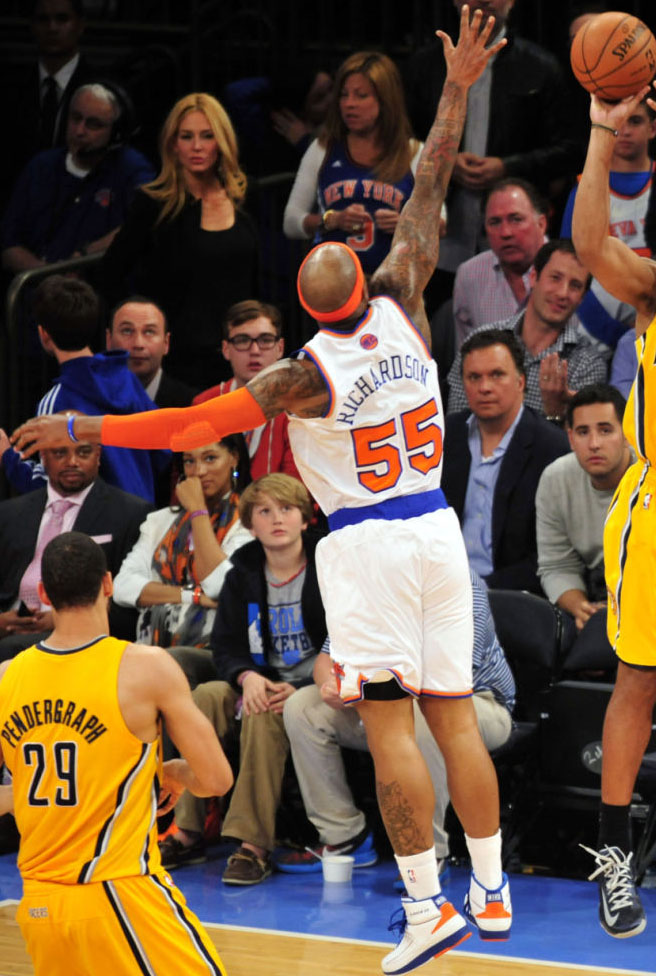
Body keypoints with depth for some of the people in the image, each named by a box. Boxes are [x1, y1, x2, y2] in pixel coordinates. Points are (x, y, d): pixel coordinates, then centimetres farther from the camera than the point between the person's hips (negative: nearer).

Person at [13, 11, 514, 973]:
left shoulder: (304, 376, -14)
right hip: (438, 533, 6)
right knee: (455, 718, 9)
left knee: (390, 729, -4)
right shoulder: (402, 309, -2)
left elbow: (190, 427, -13)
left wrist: (82, 429, -6)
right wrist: (457, 94, 11)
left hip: (366, 544, -6)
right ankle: (491, 893, 11)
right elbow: (428, 193, 5)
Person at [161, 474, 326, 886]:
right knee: (204, 697, -23)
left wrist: (298, 690, -22)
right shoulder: (244, 574, 9)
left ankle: (254, 843, -37)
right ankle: (187, 832, -21)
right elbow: (226, 645, 8)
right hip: (264, 683, 5)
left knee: (264, 714, -35)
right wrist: (248, 677, -16)